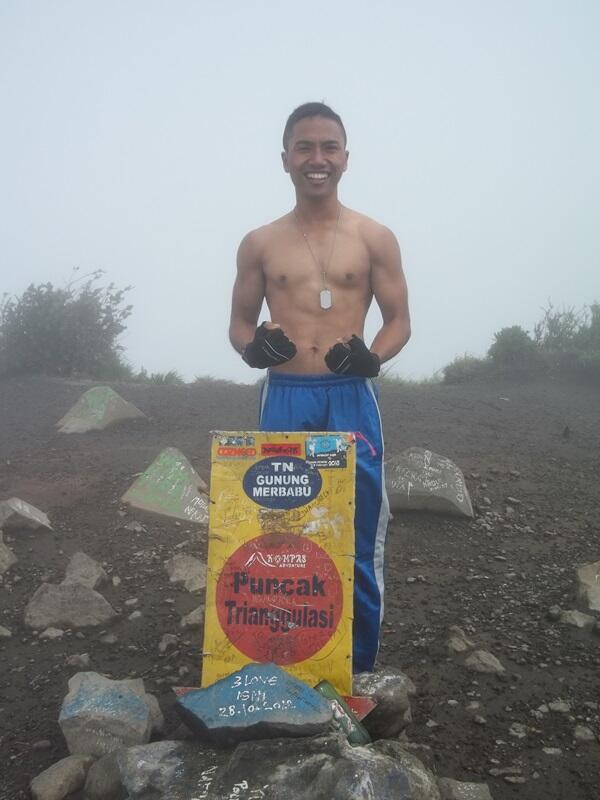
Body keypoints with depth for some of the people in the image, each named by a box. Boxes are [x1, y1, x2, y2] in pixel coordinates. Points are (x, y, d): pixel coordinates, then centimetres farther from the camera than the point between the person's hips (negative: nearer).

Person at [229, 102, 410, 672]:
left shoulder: (375, 238, 6)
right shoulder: (259, 244, 10)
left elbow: (399, 321, 7)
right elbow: (239, 322, 14)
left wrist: (372, 357, -15)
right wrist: (252, 346, -10)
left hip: (351, 400, -1)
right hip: (284, 400, 2)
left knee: (357, 547, 2)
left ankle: (357, 670, 19)